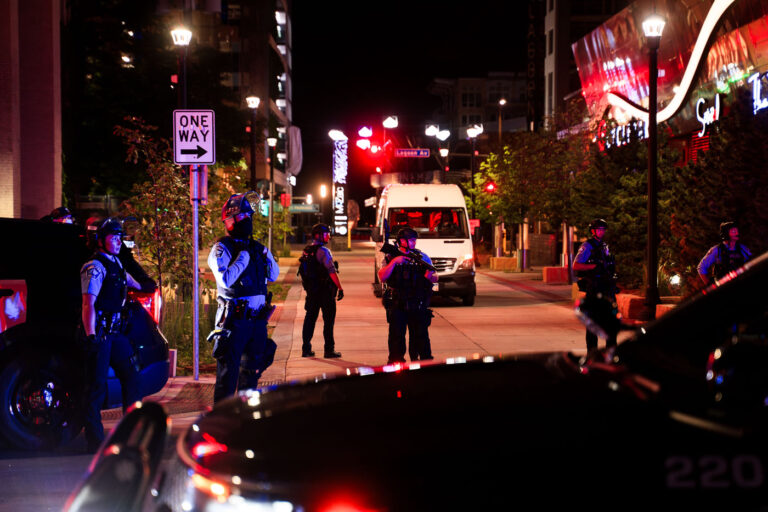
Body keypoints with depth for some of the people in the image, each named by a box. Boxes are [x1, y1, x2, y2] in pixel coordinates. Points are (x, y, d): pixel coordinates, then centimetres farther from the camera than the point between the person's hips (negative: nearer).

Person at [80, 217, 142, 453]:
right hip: (99, 334, -9)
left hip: (116, 333, 9)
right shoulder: (95, 267, -12)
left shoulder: (115, 263, 15)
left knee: (131, 378, 12)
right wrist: (91, 337, -27)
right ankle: (95, 441, -2)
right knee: (97, 387, -6)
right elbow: (88, 304, -20)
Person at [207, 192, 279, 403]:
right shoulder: (222, 249, -8)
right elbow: (225, 279, -22)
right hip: (234, 320, -7)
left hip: (257, 319, 7)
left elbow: (273, 275, 17)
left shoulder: (255, 247, 13)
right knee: (228, 371, -4)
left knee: (252, 370, 16)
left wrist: (266, 255, 2)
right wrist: (242, 258, -17)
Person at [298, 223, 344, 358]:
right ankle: (329, 350, 1)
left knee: (310, 318, 11)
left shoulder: (306, 251, 11)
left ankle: (306, 349, 12)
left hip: (311, 290, 7)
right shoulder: (323, 251, -13)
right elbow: (331, 271, -19)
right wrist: (340, 288, -16)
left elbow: (303, 272, 16)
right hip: (325, 290, -7)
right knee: (328, 320, 0)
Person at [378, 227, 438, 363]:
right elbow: (382, 277, -7)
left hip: (418, 306, 1)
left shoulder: (422, 257, 9)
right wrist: (394, 262, -16)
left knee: (421, 336, 1)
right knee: (396, 336, 1)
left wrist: (431, 277, -17)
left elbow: (435, 278, 7)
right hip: (397, 305, -1)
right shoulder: (390, 258, 7)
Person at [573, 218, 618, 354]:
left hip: (606, 286, 7)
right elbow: (576, 266, -13)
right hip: (593, 289, -7)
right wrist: (594, 266, -20)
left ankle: (611, 347, 16)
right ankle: (592, 350, 3)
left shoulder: (605, 246, 18)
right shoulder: (587, 246, -5)